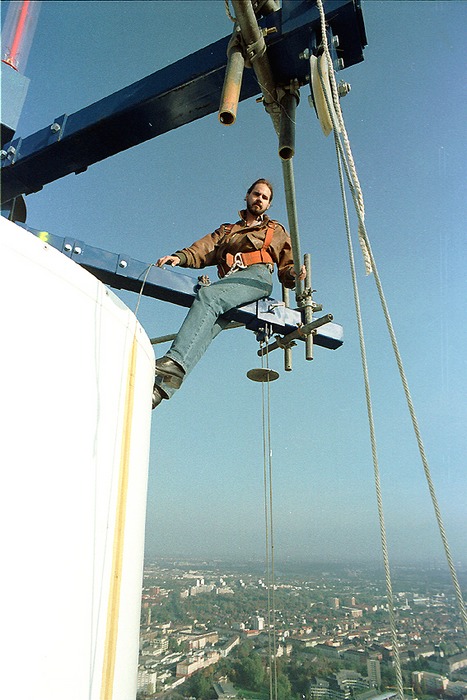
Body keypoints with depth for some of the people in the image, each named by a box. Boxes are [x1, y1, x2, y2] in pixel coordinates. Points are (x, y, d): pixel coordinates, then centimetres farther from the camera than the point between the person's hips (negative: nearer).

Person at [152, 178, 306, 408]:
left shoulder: (277, 231, 34)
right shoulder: (226, 231, 39)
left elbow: (286, 267, 23)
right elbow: (204, 250, 20)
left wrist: (294, 273, -1)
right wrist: (180, 257, 0)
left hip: (256, 276, -3)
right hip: (227, 286, 3)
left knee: (208, 295, -33)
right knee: (204, 328, -25)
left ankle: (175, 362, -48)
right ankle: (164, 384, -40)